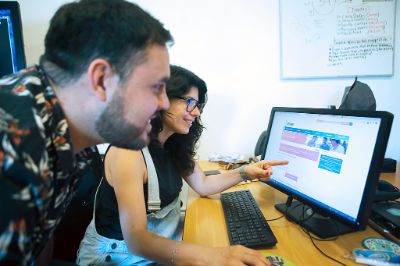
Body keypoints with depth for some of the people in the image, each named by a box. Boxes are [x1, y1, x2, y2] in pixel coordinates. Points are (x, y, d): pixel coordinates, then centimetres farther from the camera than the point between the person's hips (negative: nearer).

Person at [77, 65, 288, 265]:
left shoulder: (174, 146, -2)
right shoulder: (128, 151, -25)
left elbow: (202, 185, 11)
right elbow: (136, 240, -31)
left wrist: (245, 172, -4)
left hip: (164, 242, 7)